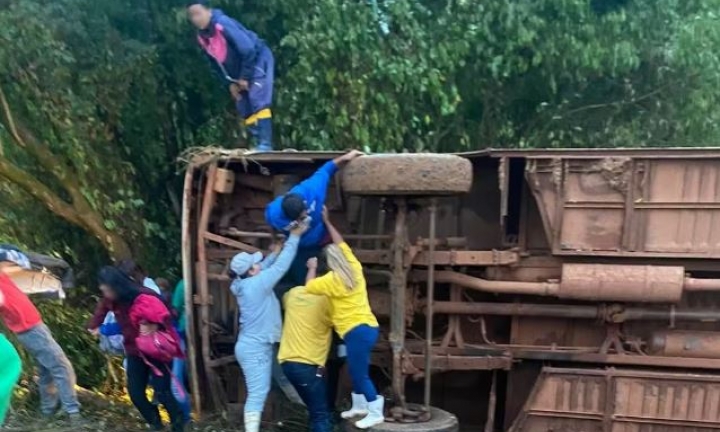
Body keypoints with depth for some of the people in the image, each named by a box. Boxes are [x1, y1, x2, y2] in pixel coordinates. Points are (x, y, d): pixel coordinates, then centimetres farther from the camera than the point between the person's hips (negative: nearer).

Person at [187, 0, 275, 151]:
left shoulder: (223, 24, -25)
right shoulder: (202, 37, 0)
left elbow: (248, 50, -26)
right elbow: (216, 64, 11)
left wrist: (245, 77, -19)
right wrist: (230, 83, 1)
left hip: (259, 60, -9)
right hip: (240, 74, 9)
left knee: (258, 102, -19)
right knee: (244, 108, 5)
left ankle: (265, 144, -22)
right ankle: (257, 144, 10)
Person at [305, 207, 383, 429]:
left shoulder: (333, 280, -10)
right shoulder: (354, 268, 9)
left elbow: (309, 286, 2)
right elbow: (341, 244, 21)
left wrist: (312, 268, 16)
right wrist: (326, 222, 26)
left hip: (357, 331, -9)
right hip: (368, 326, 9)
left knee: (360, 373, -3)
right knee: (357, 370, 20)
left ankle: (376, 413, 0)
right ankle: (360, 406, 31)